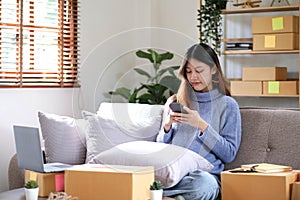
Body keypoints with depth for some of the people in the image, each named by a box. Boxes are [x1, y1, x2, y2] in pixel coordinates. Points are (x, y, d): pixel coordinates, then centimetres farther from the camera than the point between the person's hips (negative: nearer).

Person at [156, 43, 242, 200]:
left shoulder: (227, 105, 10)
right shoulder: (174, 102, 21)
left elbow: (229, 154, 2)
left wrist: (202, 125, -8)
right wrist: (167, 126, 0)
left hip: (205, 173, 0)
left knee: (203, 183, -41)